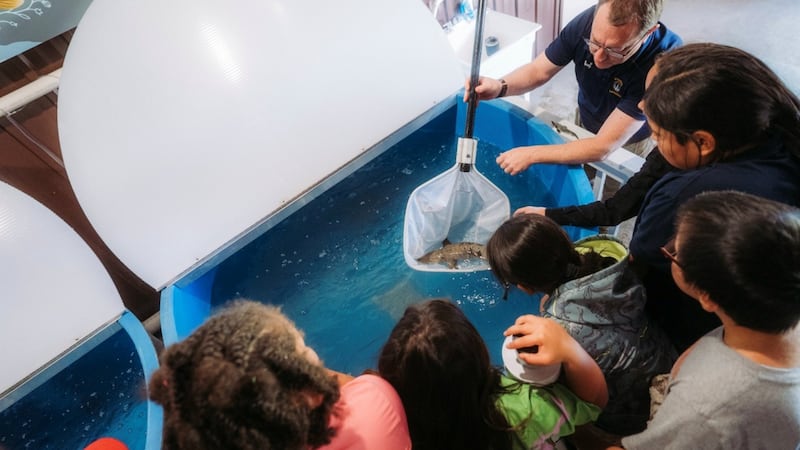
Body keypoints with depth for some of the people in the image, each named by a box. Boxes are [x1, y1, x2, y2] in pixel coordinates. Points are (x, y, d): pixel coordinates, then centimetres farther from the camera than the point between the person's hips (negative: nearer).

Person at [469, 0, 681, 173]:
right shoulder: (587, 22, -28)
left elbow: (604, 147, -39)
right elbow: (538, 71, -13)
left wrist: (531, 154, -39)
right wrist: (500, 87, -33)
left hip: (630, 144, -3)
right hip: (583, 126, 3)